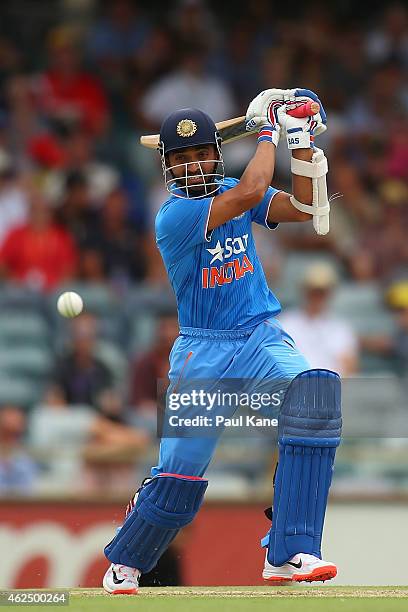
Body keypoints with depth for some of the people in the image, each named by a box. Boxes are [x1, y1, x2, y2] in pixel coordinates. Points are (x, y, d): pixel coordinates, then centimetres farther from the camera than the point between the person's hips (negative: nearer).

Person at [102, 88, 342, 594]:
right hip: (204, 350, -4)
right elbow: (250, 193, -25)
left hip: (263, 339, 4)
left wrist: (300, 140, -4)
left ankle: (287, 555, -26)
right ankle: (124, 563, 23)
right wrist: (268, 132, -11)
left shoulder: (228, 192, 8)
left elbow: (303, 209, 3)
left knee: (315, 391, -27)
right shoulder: (173, 216, -14)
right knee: (179, 473, -8)